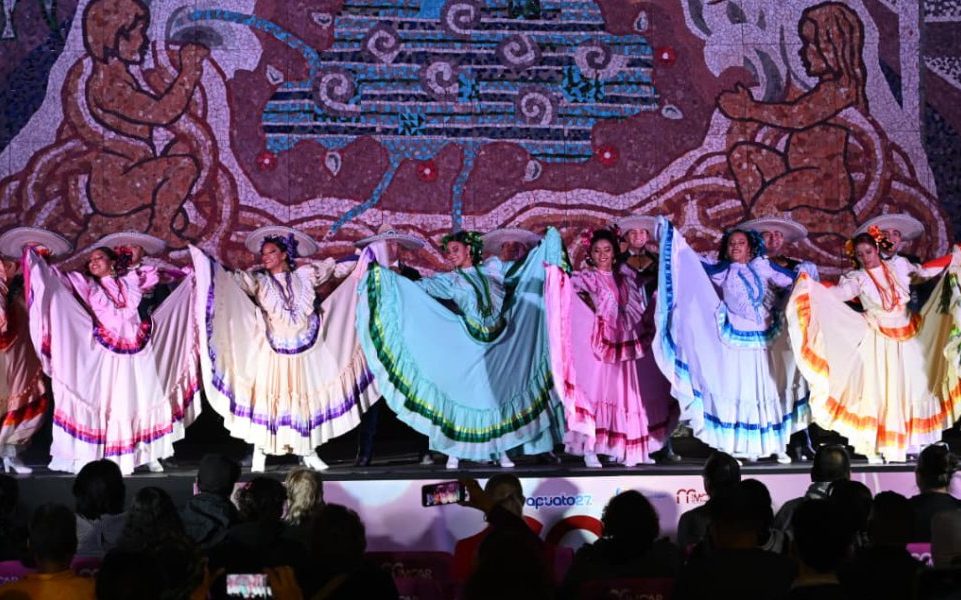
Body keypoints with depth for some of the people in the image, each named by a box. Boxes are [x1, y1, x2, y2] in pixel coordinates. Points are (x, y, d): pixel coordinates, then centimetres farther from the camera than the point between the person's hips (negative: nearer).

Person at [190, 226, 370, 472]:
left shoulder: (304, 274, 5)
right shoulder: (257, 279, 0)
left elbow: (336, 267, 12)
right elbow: (229, 278, -12)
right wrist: (205, 262, -24)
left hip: (303, 350, 2)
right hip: (271, 350, -2)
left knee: (305, 395, 7)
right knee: (265, 394, -4)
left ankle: (308, 451, 17)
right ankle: (260, 453, 2)